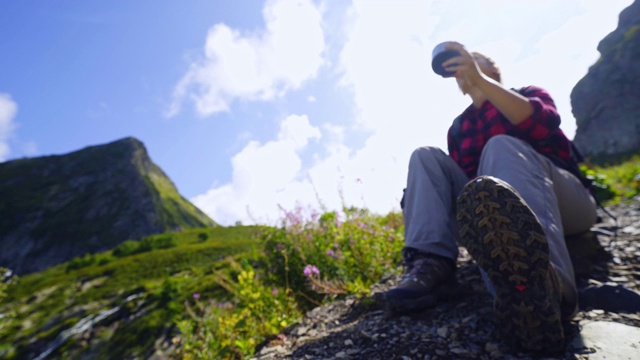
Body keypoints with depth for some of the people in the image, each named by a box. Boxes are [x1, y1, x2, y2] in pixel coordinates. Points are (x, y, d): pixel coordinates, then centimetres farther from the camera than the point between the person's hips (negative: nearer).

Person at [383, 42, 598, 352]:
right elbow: (468, 178, 7)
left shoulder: (529, 93, 13)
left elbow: (543, 125, -12)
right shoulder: (459, 128, 20)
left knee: (501, 146, -30)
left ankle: (536, 282, -59)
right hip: (490, 208, 3)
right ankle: (431, 263, -32)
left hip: (564, 200, -2)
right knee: (426, 156, -9)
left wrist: (480, 79, -21)